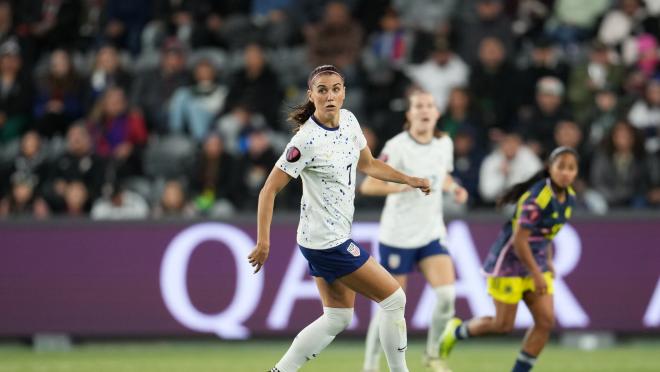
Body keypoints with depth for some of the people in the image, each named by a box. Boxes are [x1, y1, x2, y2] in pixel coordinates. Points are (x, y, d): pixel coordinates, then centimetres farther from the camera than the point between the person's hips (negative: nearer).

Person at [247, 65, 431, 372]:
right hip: (326, 241, -8)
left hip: (336, 235, 8)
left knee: (337, 318, 14)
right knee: (394, 298, -1)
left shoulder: (349, 120, 2)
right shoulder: (307, 141, -22)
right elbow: (270, 189, -19)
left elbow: (367, 164, 18)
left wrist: (409, 180, 9)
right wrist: (263, 241, -23)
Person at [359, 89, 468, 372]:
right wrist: (405, 185, -30)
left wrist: (454, 188, 1)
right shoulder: (397, 147, -16)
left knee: (447, 294, -13)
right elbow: (367, 186, -19)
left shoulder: (444, 144, 2)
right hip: (397, 237, -5)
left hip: (432, 234, 5)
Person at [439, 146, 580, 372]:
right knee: (503, 325, 0)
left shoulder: (568, 197, 1)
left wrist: (548, 262, 12)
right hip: (510, 261, -8)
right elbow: (519, 240, -24)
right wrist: (536, 275, -19)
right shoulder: (536, 198, -26)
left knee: (546, 321, -4)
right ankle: (457, 330, 27)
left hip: (535, 262, 8)